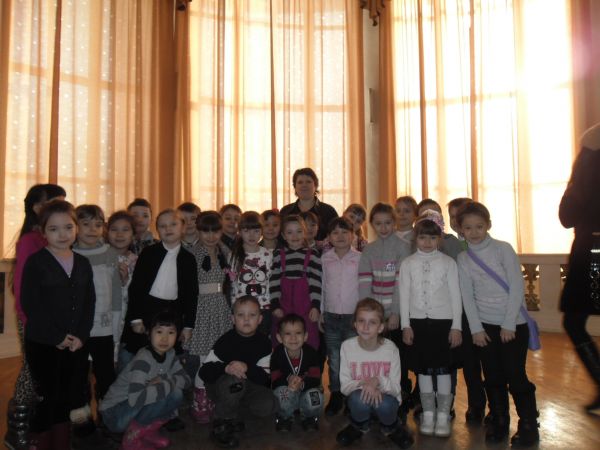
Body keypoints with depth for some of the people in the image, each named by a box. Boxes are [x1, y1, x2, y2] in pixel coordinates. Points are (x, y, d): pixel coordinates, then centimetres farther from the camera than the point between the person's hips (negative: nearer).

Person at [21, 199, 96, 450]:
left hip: (74, 343, 4)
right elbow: (30, 304, -12)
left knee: (65, 399, 13)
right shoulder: (35, 262, -7)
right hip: (42, 343, -4)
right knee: (46, 399, 3)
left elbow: (89, 302, 6)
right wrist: (57, 337, -14)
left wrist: (81, 335, -6)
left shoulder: (82, 263, 7)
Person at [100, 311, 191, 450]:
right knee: (172, 394, -27)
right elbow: (135, 398, -39)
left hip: (139, 410, 7)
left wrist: (164, 380, -17)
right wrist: (169, 384, -29)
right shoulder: (143, 359, -27)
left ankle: (147, 429, 6)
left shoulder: (169, 354, -3)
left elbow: (186, 380, 0)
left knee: (177, 394, -14)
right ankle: (133, 435, -8)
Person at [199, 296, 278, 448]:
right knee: (235, 380, -37)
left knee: (269, 405, -22)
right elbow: (204, 371, -21)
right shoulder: (226, 340, -18)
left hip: (248, 386, 4)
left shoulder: (263, 343, -9)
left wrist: (247, 368, -35)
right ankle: (221, 425, -12)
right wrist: (226, 368, -41)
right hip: (220, 385, -4)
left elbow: (265, 378, -15)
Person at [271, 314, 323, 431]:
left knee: (314, 398, -31)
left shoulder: (311, 353, -14)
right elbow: (275, 381, -15)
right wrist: (288, 379, -35)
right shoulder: (277, 354, -14)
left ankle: (309, 417, 7)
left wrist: (302, 384, -38)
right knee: (283, 392, -34)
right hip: (286, 387, 0)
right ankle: (285, 418, 1)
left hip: (306, 390, 1)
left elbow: (315, 379, -18)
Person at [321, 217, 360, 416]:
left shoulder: (360, 258, -4)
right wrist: (320, 312, 7)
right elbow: (321, 286, 8)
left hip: (354, 316, -2)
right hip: (331, 316, 2)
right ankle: (335, 396, 26)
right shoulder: (325, 259, 3)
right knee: (334, 359, 11)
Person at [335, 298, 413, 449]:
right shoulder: (347, 346, -14)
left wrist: (378, 381, -32)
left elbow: (396, 388, -11)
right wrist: (363, 384, -30)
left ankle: (390, 428, 5)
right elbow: (344, 386, -10)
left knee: (385, 404, -33)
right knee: (359, 399, -33)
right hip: (361, 400, 0)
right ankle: (359, 427, 4)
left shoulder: (390, 348, -15)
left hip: (385, 397, 0)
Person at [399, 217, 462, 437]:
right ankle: (428, 413, 20)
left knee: (442, 367, 2)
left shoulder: (448, 262, 1)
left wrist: (456, 326, -3)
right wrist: (405, 325, -1)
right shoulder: (408, 264, 4)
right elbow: (404, 296, 3)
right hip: (418, 320, 1)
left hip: (443, 320, -1)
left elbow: (455, 295, 1)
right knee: (424, 368, 8)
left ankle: (443, 415, 14)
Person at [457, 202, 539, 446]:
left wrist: (509, 324, -11)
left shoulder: (503, 249, -7)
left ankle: (528, 425, 17)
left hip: (513, 324, -2)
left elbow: (517, 287, -9)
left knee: (516, 375, 0)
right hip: (485, 325, 3)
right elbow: (467, 296, 1)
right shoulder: (463, 258, 2)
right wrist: (476, 328, -4)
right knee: (493, 377, 8)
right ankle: (499, 422, 24)